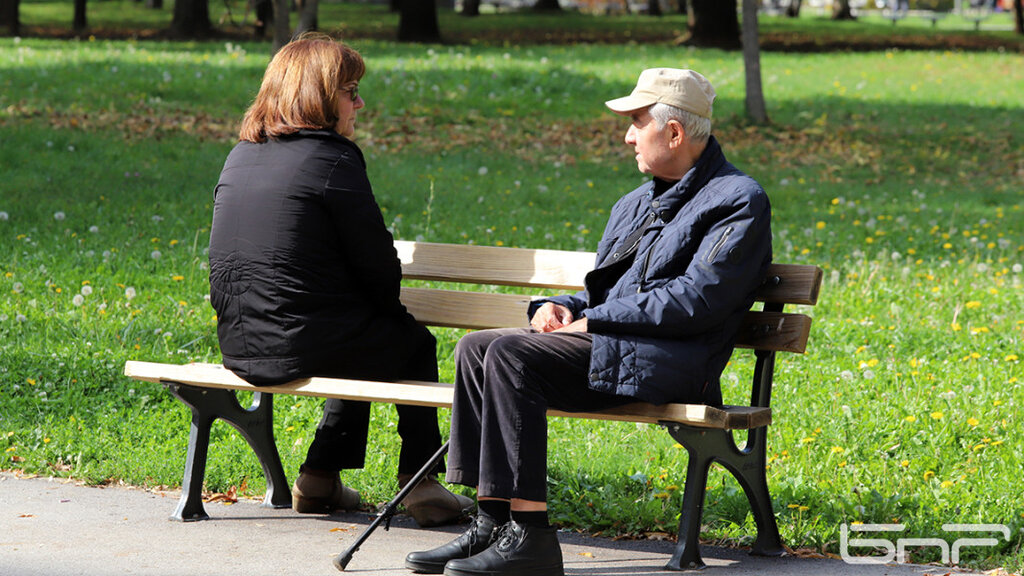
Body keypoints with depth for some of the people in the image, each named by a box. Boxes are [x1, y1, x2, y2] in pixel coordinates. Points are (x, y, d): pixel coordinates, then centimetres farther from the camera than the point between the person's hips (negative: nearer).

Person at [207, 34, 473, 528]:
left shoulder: (241, 156, 10)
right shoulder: (332, 158, -13)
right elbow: (376, 260, -10)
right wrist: (392, 313, 14)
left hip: (239, 346, 8)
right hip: (302, 345, -7)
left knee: (366, 340, 32)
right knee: (416, 343, 19)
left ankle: (320, 478, 29)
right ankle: (419, 484, 19)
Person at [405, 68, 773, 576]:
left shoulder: (738, 200, -4)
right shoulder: (636, 205, 24)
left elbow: (696, 300, -15)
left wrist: (595, 320, -14)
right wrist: (561, 308, 3)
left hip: (664, 360, -9)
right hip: (604, 343, 9)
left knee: (510, 356, -26)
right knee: (476, 348, -9)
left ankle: (528, 533, -28)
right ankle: (491, 523, -13)